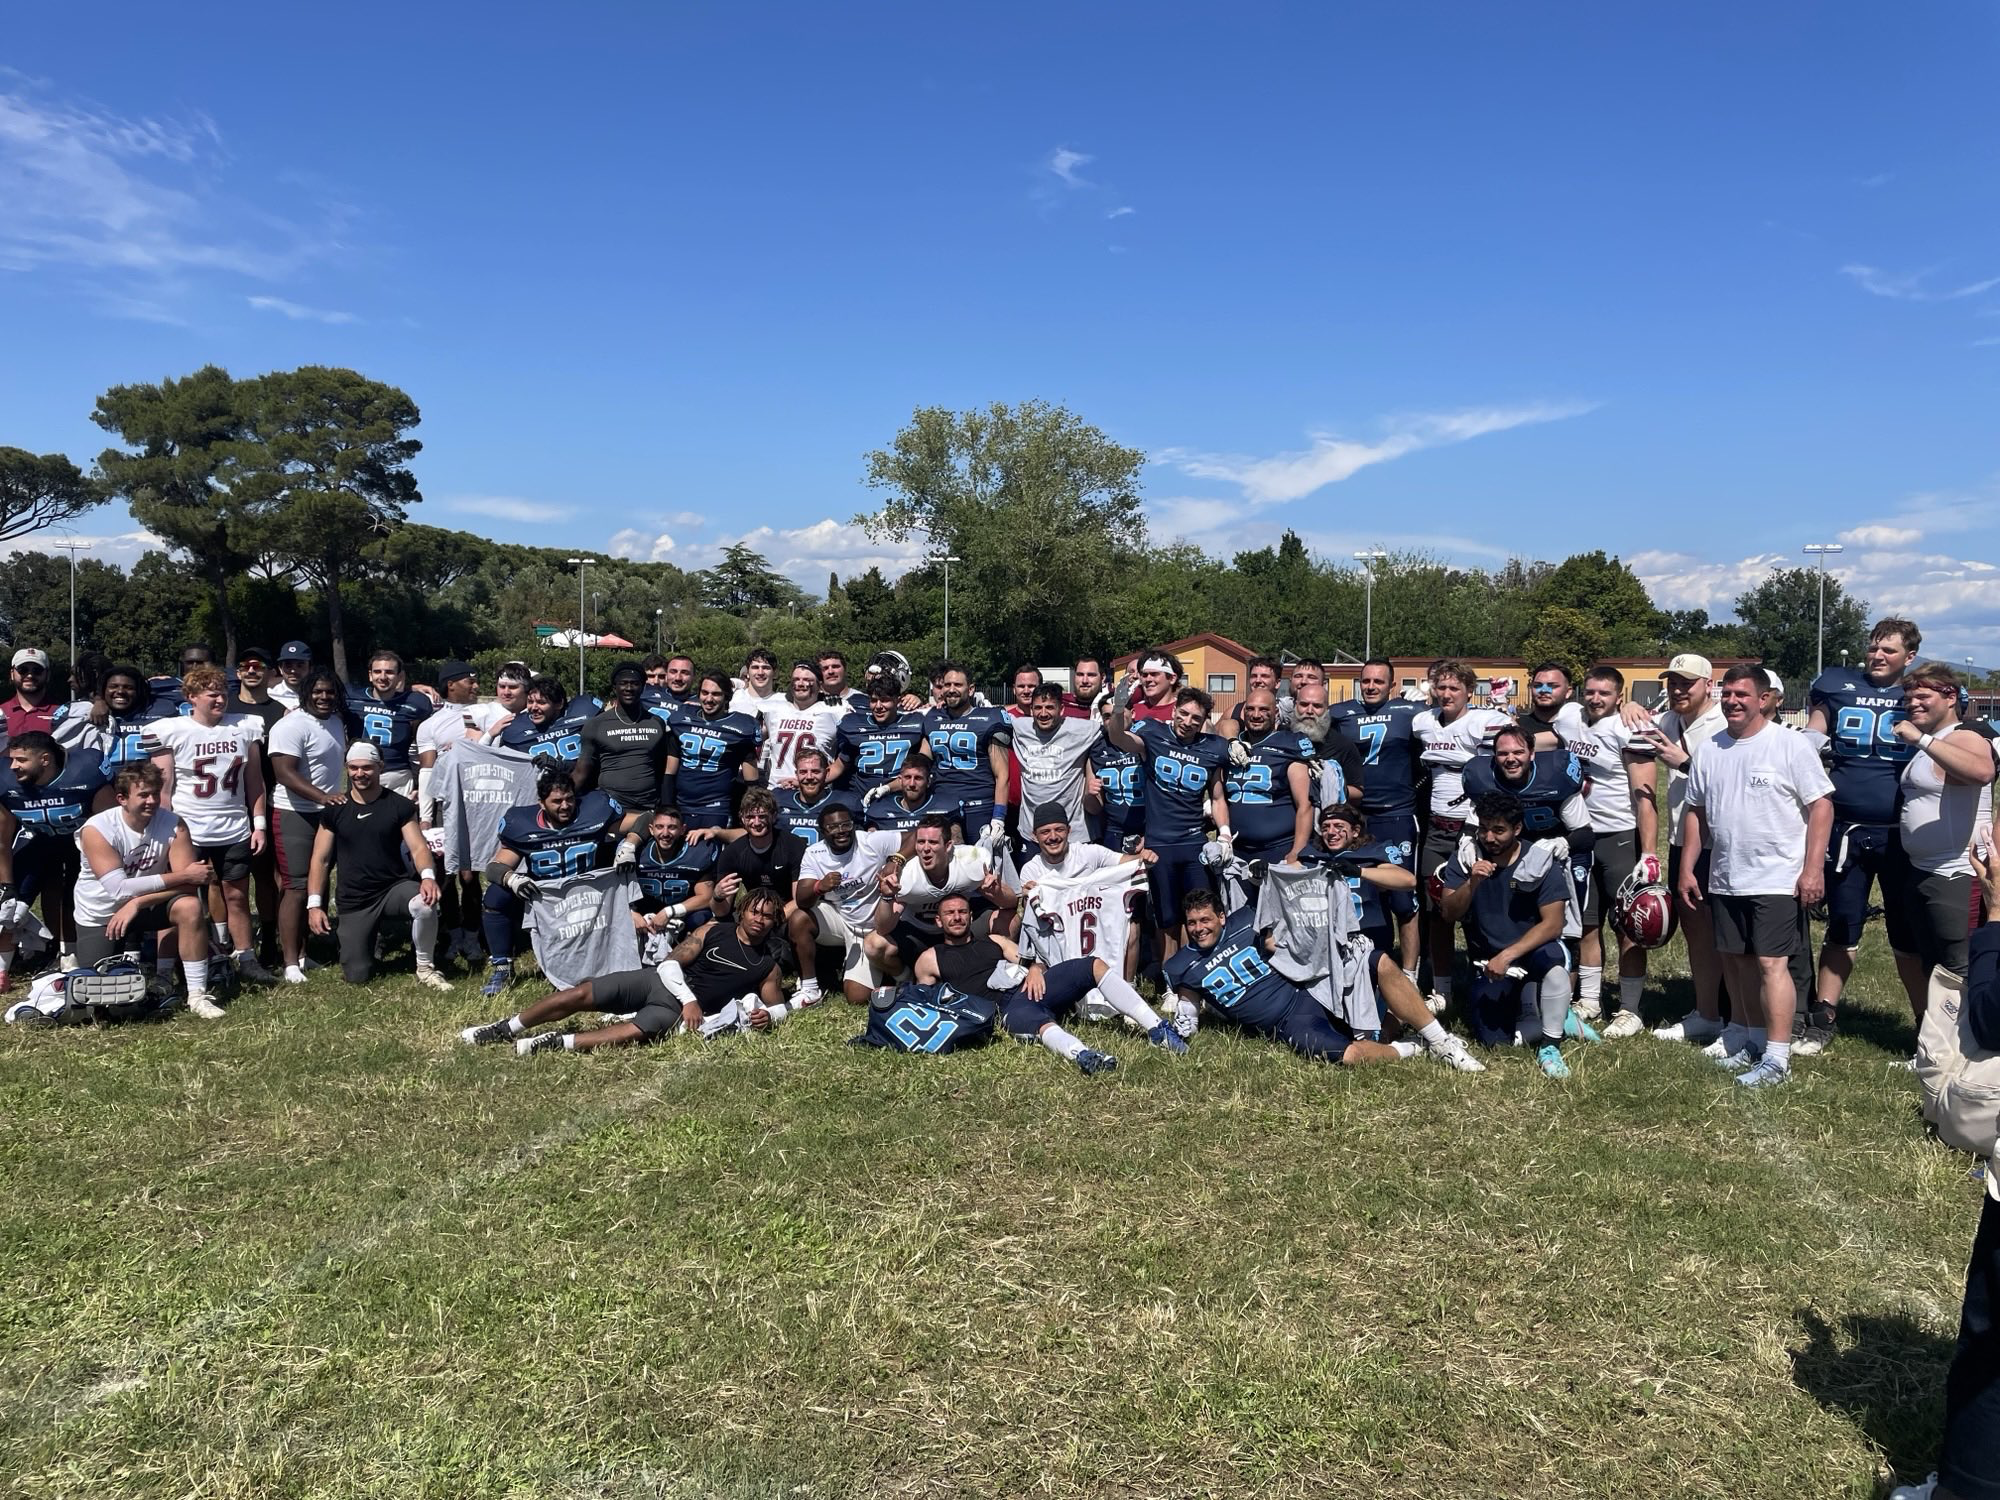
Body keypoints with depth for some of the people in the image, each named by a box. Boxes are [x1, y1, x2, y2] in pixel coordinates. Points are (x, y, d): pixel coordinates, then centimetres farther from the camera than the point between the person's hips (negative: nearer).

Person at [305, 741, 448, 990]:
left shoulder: (400, 806, -1)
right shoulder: (334, 810, 2)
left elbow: (418, 847, -8)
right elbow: (321, 860, 5)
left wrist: (428, 876, -30)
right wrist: (314, 904, -5)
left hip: (394, 887, -1)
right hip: (353, 902, 1)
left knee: (425, 904, -37)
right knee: (357, 977, -3)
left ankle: (425, 968, -13)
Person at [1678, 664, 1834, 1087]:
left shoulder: (1789, 745, -7)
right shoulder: (1711, 750, 9)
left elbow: (1821, 805, -9)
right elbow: (1695, 811, 15)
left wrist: (1813, 869, -14)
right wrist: (1687, 868, 11)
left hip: (1777, 879, -6)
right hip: (1724, 879, 6)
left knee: (1770, 963, -9)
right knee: (1736, 959, 12)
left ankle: (1776, 1058, -5)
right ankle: (1749, 1038, 26)